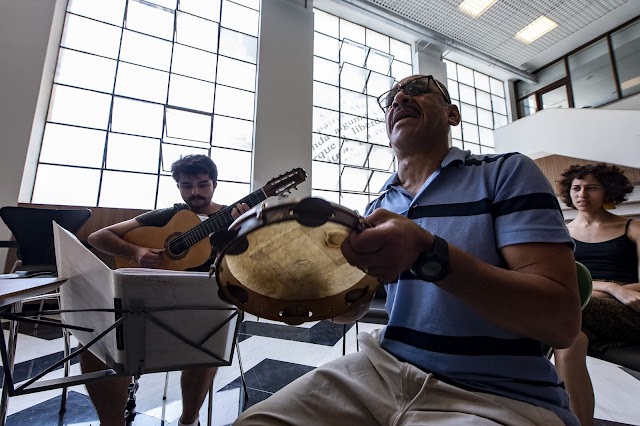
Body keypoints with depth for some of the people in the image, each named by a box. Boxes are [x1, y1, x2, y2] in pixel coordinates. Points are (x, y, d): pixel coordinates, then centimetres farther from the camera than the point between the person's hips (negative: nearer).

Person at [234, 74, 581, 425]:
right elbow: (351, 307, 11)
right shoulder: (377, 208, 7)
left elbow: (561, 319, -16)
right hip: (382, 368, 4)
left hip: (496, 397, -3)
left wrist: (427, 253, -30)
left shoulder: (505, 173, -6)